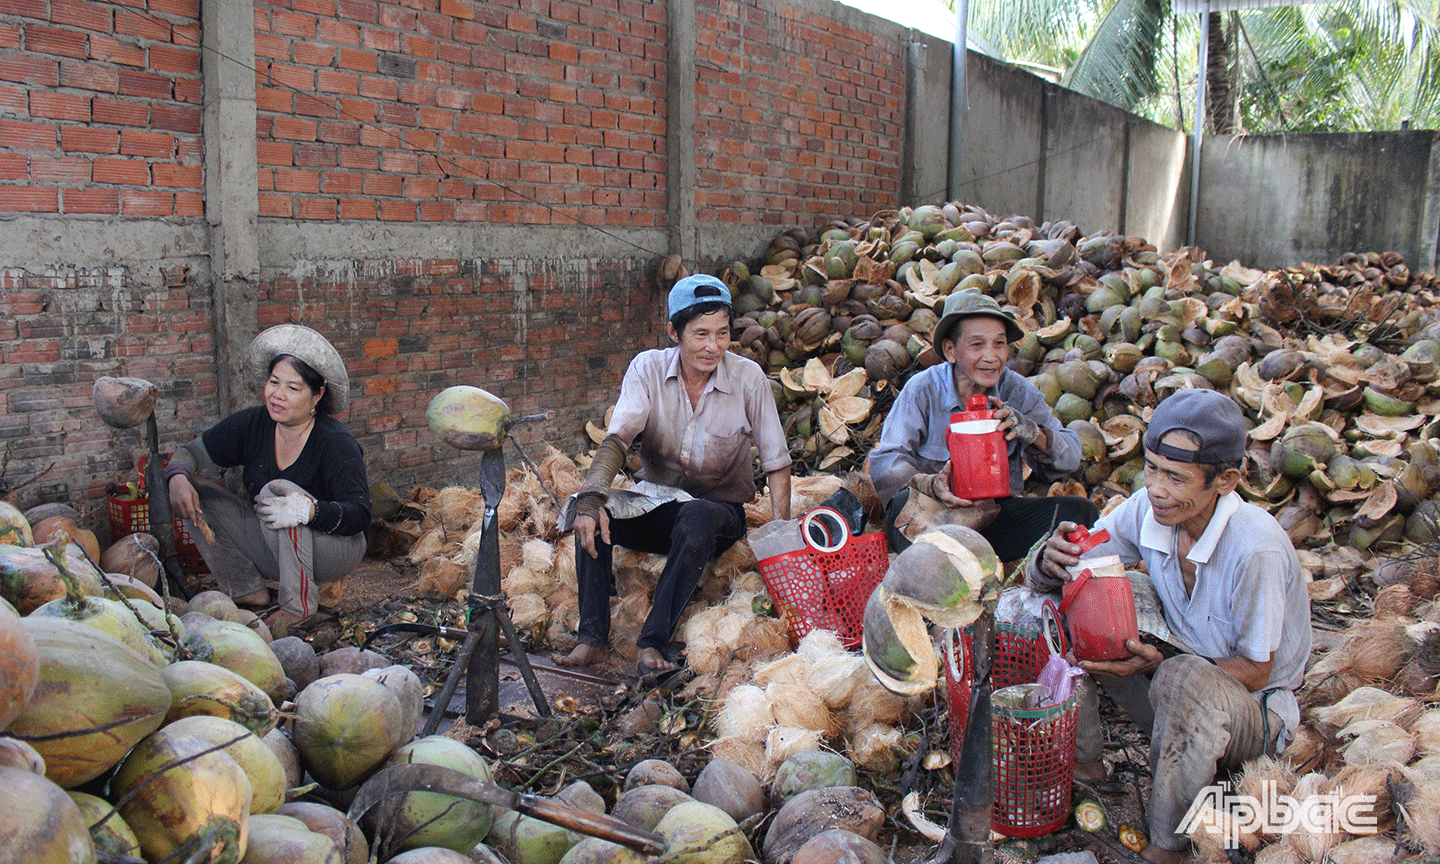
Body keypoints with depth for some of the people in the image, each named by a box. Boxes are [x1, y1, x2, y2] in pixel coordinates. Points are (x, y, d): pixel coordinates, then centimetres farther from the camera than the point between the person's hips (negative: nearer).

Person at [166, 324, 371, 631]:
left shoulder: (336, 443, -20)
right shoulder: (253, 424, -4)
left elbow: (360, 515, -26)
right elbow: (192, 451, 3)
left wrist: (310, 511, -45)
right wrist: (178, 478, -21)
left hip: (333, 552, -6)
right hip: (273, 546, 6)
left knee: (277, 490, -32)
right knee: (192, 493, -7)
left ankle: (299, 604, -25)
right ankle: (247, 589, -5)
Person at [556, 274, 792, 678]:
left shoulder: (748, 378, -12)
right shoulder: (648, 368, -8)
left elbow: (777, 463, -8)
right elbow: (617, 438, -19)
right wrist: (592, 495, -38)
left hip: (720, 512, -2)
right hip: (655, 506, 2)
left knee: (697, 516, -37)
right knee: (590, 509, -26)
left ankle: (654, 639, -29)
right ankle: (592, 636, -17)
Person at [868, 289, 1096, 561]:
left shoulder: (1018, 392, 2)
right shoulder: (923, 390, -7)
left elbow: (1069, 457, -2)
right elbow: (885, 462, -15)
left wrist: (1032, 432, -25)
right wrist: (930, 484, -36)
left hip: (996, 514, 3)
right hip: (935, 515, -3)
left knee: (1079, 511, -18)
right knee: (907, 504, -36)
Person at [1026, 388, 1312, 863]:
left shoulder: (1257, 549, -29)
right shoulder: (1148, 511, -14)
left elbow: (1254, 672, -19)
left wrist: (1159, 663, -33)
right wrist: (1050, 557, -33)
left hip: (1255, 707, -5)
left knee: (1187, 679, -39)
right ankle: (1082, 761, 2)